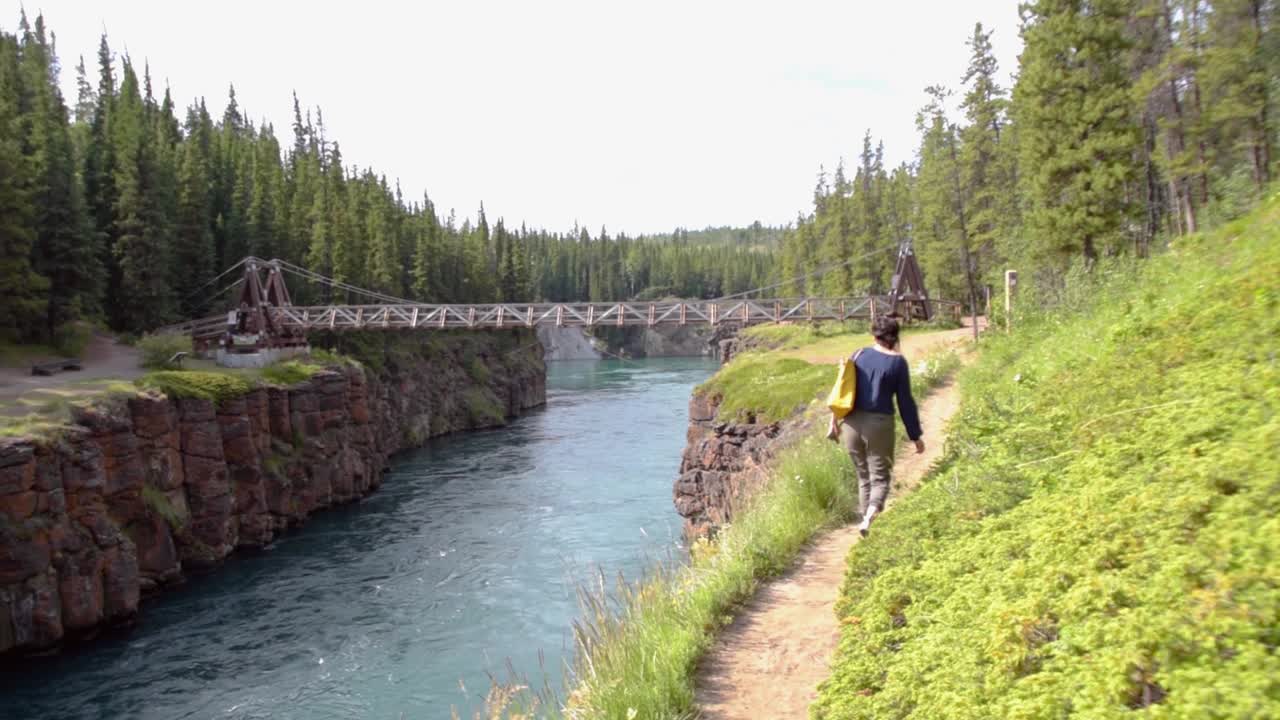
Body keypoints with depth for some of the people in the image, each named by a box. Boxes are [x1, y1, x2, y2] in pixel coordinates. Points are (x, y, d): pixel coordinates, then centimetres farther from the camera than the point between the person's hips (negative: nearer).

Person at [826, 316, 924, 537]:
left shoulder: (860, 354, 5)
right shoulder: (898, 362, -4)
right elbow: (905, 402, -3)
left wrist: (835, 417, 19)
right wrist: (916, 436, 4)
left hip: (852, 422, 3)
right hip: (880, 423, -3)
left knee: (864, 475, 19)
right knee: (880, 477, 5)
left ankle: (865, 515, 23)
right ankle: (869, 516, -20)